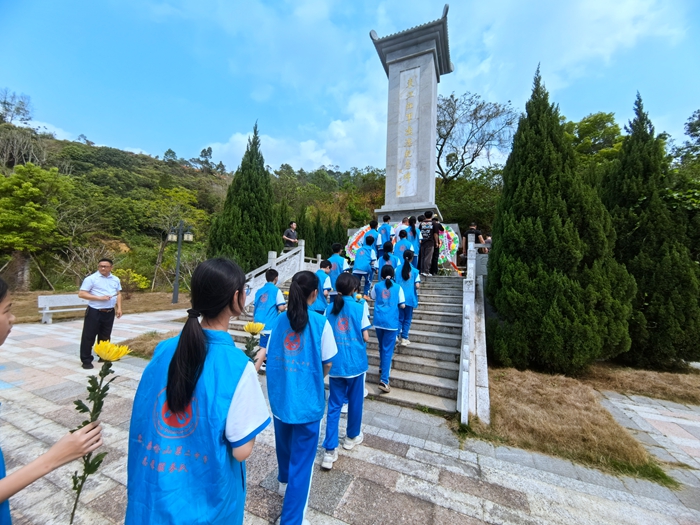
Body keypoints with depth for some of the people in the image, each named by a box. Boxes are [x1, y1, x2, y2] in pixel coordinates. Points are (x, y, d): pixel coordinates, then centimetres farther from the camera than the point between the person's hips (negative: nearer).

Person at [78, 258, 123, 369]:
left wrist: (119, 308, 4)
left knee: (105, 336, 15)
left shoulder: (115, 279, 8)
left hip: (109, 312, 5)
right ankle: (86, 360, 13)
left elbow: (118, 294, 14)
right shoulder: (91, 279, -8)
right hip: (94, 312, -4)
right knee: (88, 336, 3)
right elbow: (81, 294, -11)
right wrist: (99, 298, -19)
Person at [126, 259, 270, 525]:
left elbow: (141, 422, 1)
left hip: (152, 491, 4)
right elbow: (241, 450, -19)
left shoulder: (164, 349, -12)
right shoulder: (237, 365, -28)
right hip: (206, 499, -4)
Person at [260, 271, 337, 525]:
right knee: (302, 459, 11)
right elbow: (327, 363, -9)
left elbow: (271, 357, 4)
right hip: (307, 400, -5)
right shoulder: (320, 323, -17)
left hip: (280, 395, 6)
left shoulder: (280, 320, -4)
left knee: (284, 443, 30)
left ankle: (285, 481, 56)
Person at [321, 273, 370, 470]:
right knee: (355, 402, 19)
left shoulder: (330, 308, -2)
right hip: (355, 362, -2)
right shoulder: (360, 307, -11)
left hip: (336, 364, 2)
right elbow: (366, 337, -10)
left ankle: (330, 451, 11)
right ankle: (352, 437, 38)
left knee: (334, 406, 11)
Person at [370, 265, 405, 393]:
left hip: (378, 321, 3)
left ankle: (383, 368, 40)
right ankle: (384, 380, -5)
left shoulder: (377, 286, 4)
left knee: (382, 347, 23)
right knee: (388, 350, 0)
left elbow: (372, 298, 22)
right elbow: (402, 305, 0)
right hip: (391, 322, -3)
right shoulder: (397, 288, -2)